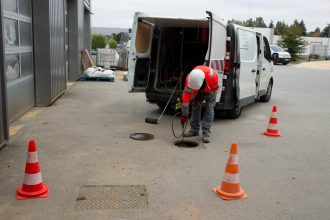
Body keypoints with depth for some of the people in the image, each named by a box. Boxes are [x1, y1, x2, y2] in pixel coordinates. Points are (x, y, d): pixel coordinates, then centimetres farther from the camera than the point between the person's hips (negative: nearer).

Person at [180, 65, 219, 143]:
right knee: (195, 107, 0)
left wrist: (203, 97, -22)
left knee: (209, 109, -13)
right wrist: (184, 115, -31)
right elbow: (186, 97, -32)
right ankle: (194, 130, 13)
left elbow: (215, 88, -21)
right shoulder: (189, 79, -36)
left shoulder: (212, 75, -42)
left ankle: (206, 134, -12)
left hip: (210, 91, -2)